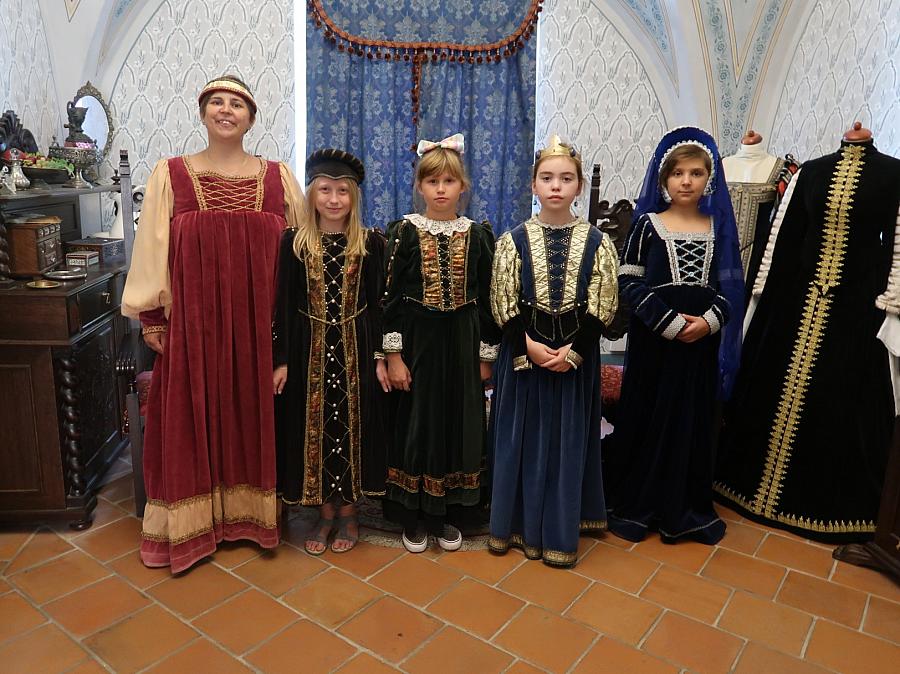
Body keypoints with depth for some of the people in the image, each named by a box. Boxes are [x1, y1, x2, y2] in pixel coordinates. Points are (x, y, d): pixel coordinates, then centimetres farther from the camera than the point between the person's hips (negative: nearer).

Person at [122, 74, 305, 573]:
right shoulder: (170, 175, 4)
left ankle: (251, 511, 26)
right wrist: (152, 319, -1)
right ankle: (193, 525, 21)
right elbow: (152, 250, 3)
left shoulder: (278, 176, 6)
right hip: (193, 321, 0)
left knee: (255, 414, 8)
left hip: (260, 322, 1)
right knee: (193, 419, 6)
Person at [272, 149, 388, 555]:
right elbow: (284, 304, 1)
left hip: (355, 347, 0)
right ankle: (325, 512, 25)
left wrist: (379, 357, -5)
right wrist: (281, 360, -3)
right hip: (310, 348, 1)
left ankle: (348, 512, 25)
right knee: (313, 427, 8)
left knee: (352, 424, 7)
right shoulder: (294, 242, 0)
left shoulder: (370, 242, -1)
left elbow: (378, 303, 0)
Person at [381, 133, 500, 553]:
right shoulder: (404, 232, -2)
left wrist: (486, 355, 2)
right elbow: (390, 296, -4)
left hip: (462, 342, 2)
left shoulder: (478, 235, 2)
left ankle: (447, 517, 26)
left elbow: (487, 299, 4)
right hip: (416, 341, -1)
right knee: (414, 424, 5)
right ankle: (412, 518, 23)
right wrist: (393, 355, -9)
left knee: (458, 423, 8)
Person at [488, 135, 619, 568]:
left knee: (568, 440, 7)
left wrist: (573, 351, -14)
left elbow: (602, 308, -3)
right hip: (523, 353, 0)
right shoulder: (514, 240, 0)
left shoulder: (597, 242, 0)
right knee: (522, 439, 7)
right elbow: (502, 305, -3)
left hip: (576, 356, 0)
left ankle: (560, 532, 22)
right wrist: (529, 346, -14)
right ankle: (517, 523, 24)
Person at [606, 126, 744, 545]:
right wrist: (670, 321, -14)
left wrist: (709, 321, -11)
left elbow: (729, 284, 8)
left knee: (693, 420, 9)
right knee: (646, 417, 4)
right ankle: (633, 505, 18)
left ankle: (686, 509, 23)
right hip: (654, 337, -3)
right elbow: (629, 281, -7)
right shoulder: (648, 224, -1)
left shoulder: (719, 226, 7)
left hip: (702, 338, 3)